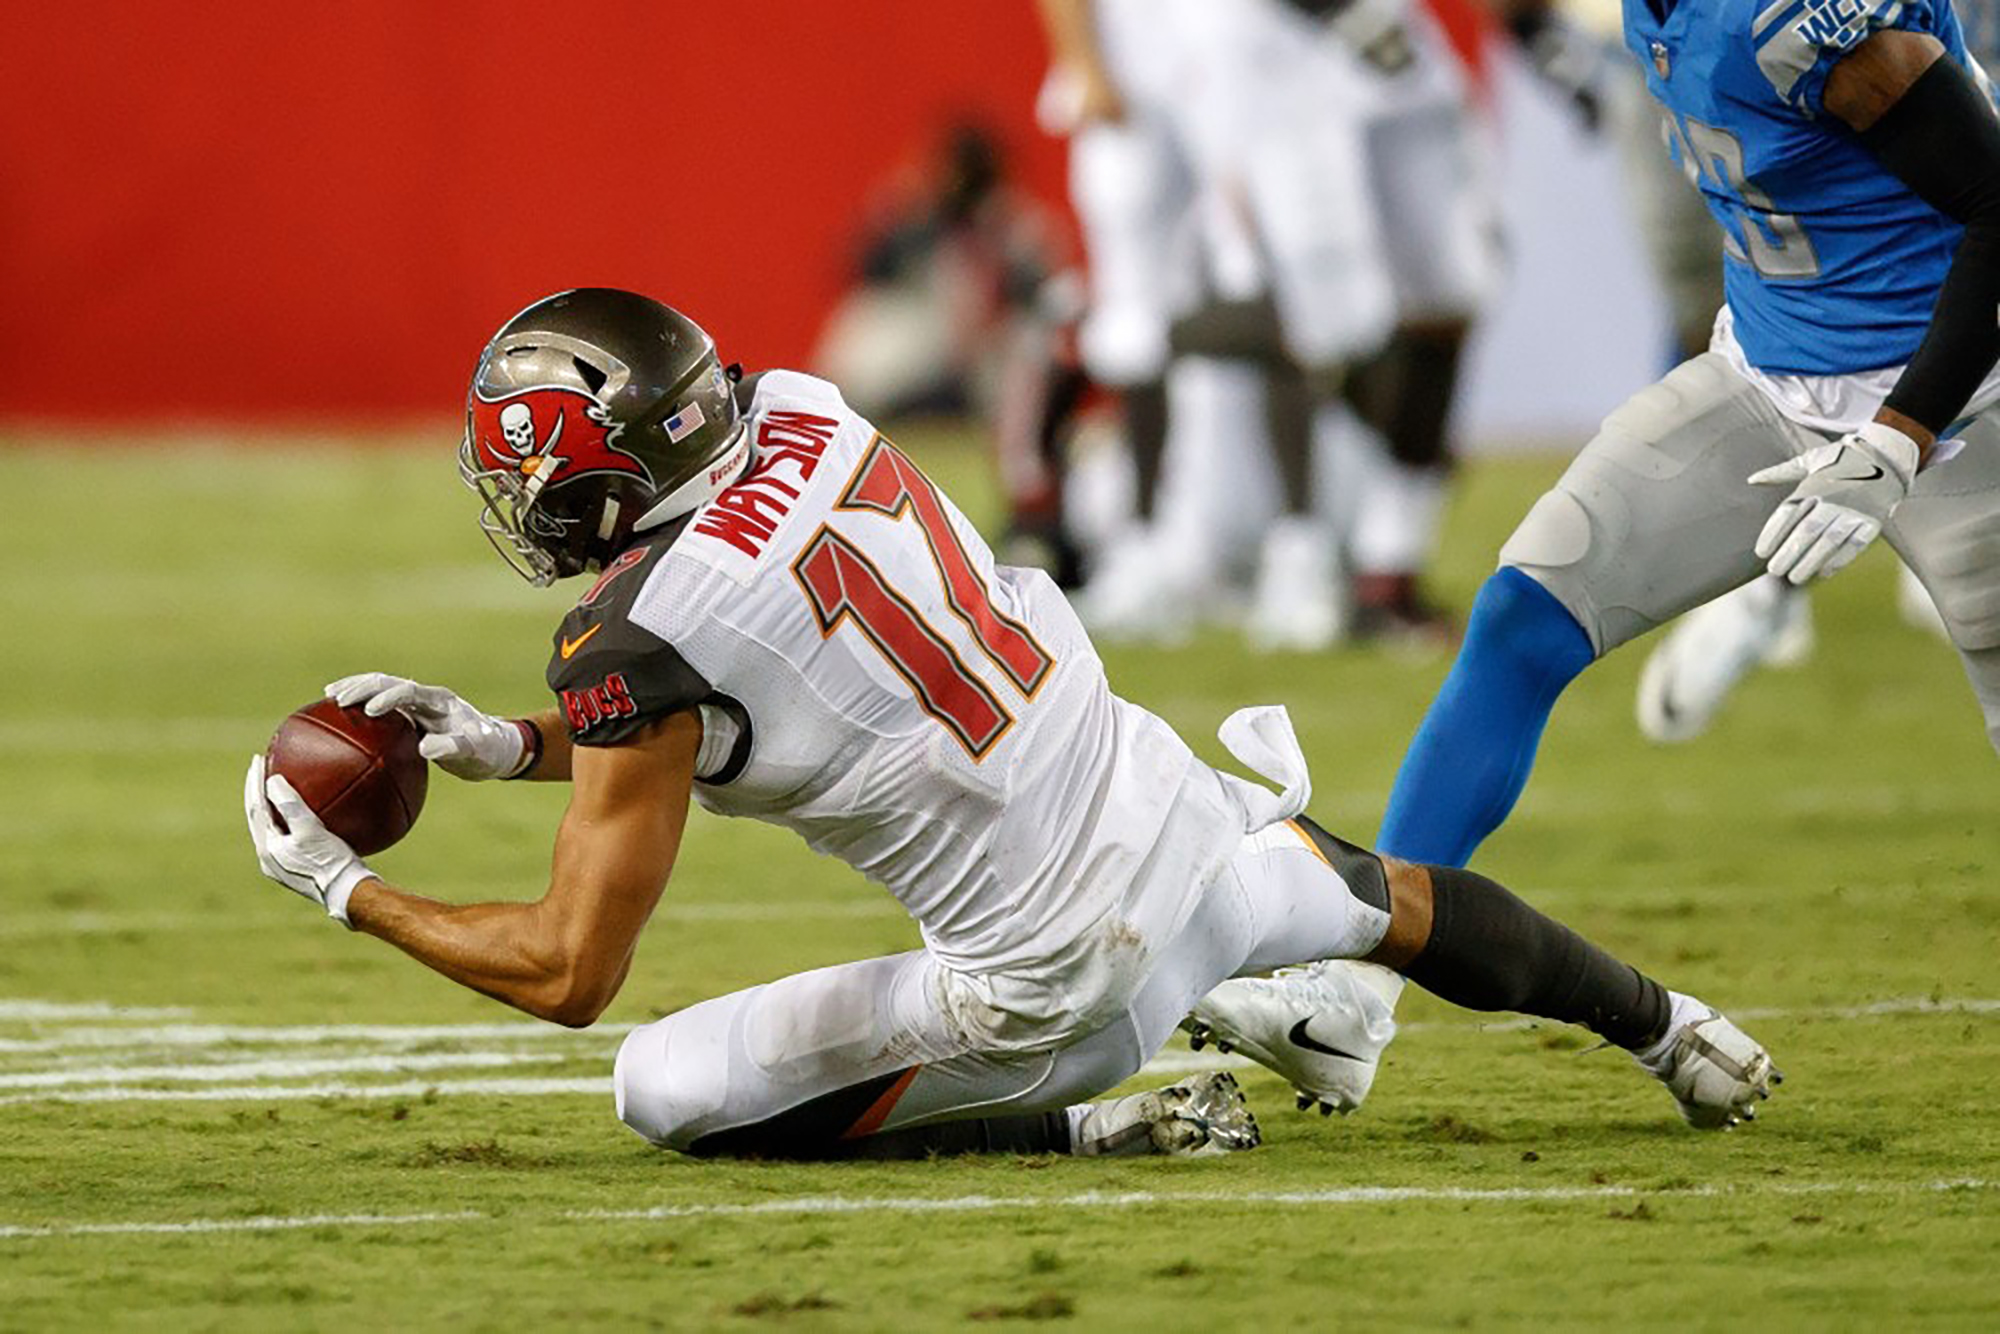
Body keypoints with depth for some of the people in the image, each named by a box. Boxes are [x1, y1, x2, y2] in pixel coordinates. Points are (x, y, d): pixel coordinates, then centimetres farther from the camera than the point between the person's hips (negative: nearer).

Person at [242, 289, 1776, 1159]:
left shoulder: (643, 644, -21)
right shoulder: (804, 416, -1)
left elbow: (570, 972, -14)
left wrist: (347, 891, -3)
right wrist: (512, 743, 11)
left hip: (1062, 982, -7)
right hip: (1180, 818, 7)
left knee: (669, 1091, 1)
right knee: (1399, 902, 37)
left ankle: (1096, 1122, -2)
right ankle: (1662, 1025, 55)